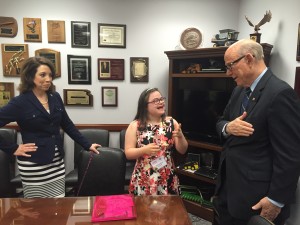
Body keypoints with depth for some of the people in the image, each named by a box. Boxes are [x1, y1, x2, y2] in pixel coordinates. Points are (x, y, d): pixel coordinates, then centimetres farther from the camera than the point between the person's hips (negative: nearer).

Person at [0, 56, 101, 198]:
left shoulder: (55, 98, 4)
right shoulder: (20, 102, -11)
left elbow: (67, 125, 11)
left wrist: (87, 145, 10)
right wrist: (13, 149, -12)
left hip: (57, 161, 5)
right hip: (34, 164, -5)